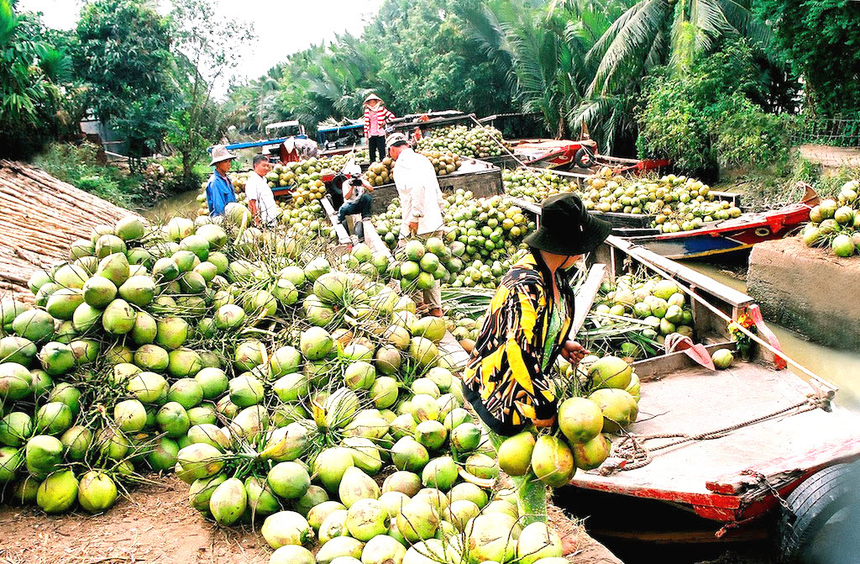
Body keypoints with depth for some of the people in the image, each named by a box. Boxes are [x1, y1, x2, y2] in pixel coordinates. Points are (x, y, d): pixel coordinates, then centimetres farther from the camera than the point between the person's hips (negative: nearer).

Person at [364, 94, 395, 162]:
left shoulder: (381, 109, 1)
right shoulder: (367, 111, 10)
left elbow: (392, 116, -1)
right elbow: (366, 124, 11)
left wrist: (384, 122, -3)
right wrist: (366, 136, 6)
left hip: (380, 134, -3)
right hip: (371, 135, 3)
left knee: (382, 152, -4)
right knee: (372, 154, 4)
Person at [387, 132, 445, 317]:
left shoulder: (402, 163, -8)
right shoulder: (423, 160, 17)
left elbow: (417, 186, -27)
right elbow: (438, 193, 20)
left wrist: (414, 217, -22)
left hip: (416, 227, -9)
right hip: (435, 223, 9)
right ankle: (435, 308, 22)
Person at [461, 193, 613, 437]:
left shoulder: (554, 273, -1)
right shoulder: (526, 285, -31)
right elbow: (520, 351, -32)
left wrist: (562, 343, 2)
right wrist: (543, 407, -25)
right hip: (495, 387, -9)